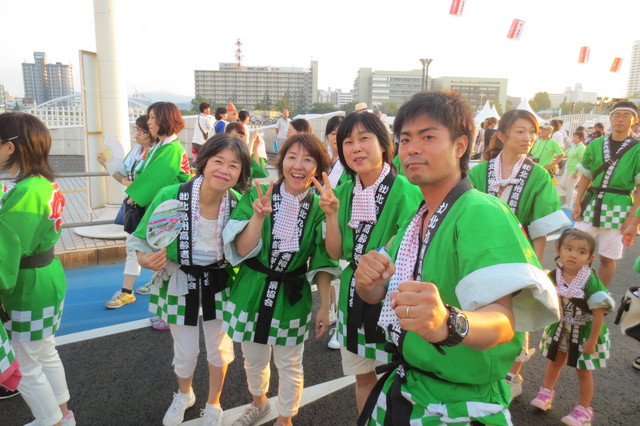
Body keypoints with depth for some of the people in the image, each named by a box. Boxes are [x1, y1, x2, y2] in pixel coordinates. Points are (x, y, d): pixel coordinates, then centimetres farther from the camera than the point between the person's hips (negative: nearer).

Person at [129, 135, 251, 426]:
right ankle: (183, 396, 53)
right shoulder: (170, 196, -23)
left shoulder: (238, 204, -16)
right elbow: (141, 240, -12)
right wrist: (146, 259, -31)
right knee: (185, 352, 16)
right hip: (180, 285, -1)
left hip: (219, 285, 1)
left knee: (220, 349, 16)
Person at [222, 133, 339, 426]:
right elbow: (242, 251, -13)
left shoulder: (318, 208, -9)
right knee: (253, 360, 20)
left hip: (292, 298, -1)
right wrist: (258, 216, -27)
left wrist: (324, 307, -3)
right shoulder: (258, 195, -10)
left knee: (289, 365, 14)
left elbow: (322, 263, -3)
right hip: (252, 292, 1)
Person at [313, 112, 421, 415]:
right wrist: (331, 213, -13)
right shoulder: (343, 191, 1)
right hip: (354, 295, 5)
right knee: (363, 377, 20)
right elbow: (336, 253, -1)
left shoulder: (405, 191, -16)